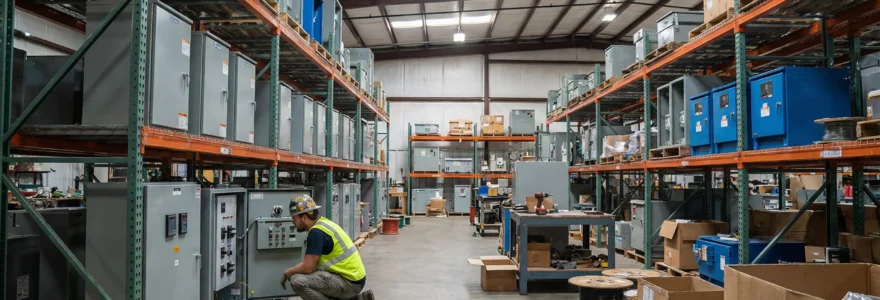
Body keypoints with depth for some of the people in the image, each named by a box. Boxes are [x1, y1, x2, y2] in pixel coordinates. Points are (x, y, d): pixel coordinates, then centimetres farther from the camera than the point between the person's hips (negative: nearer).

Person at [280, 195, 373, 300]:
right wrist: (293, 271, 16)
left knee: (298, 281, -17)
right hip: (353, 276, 10)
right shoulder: (323, 223, 11)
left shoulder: (316, 232, -17)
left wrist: (287, 273, 0)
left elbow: (307, 267, -17)